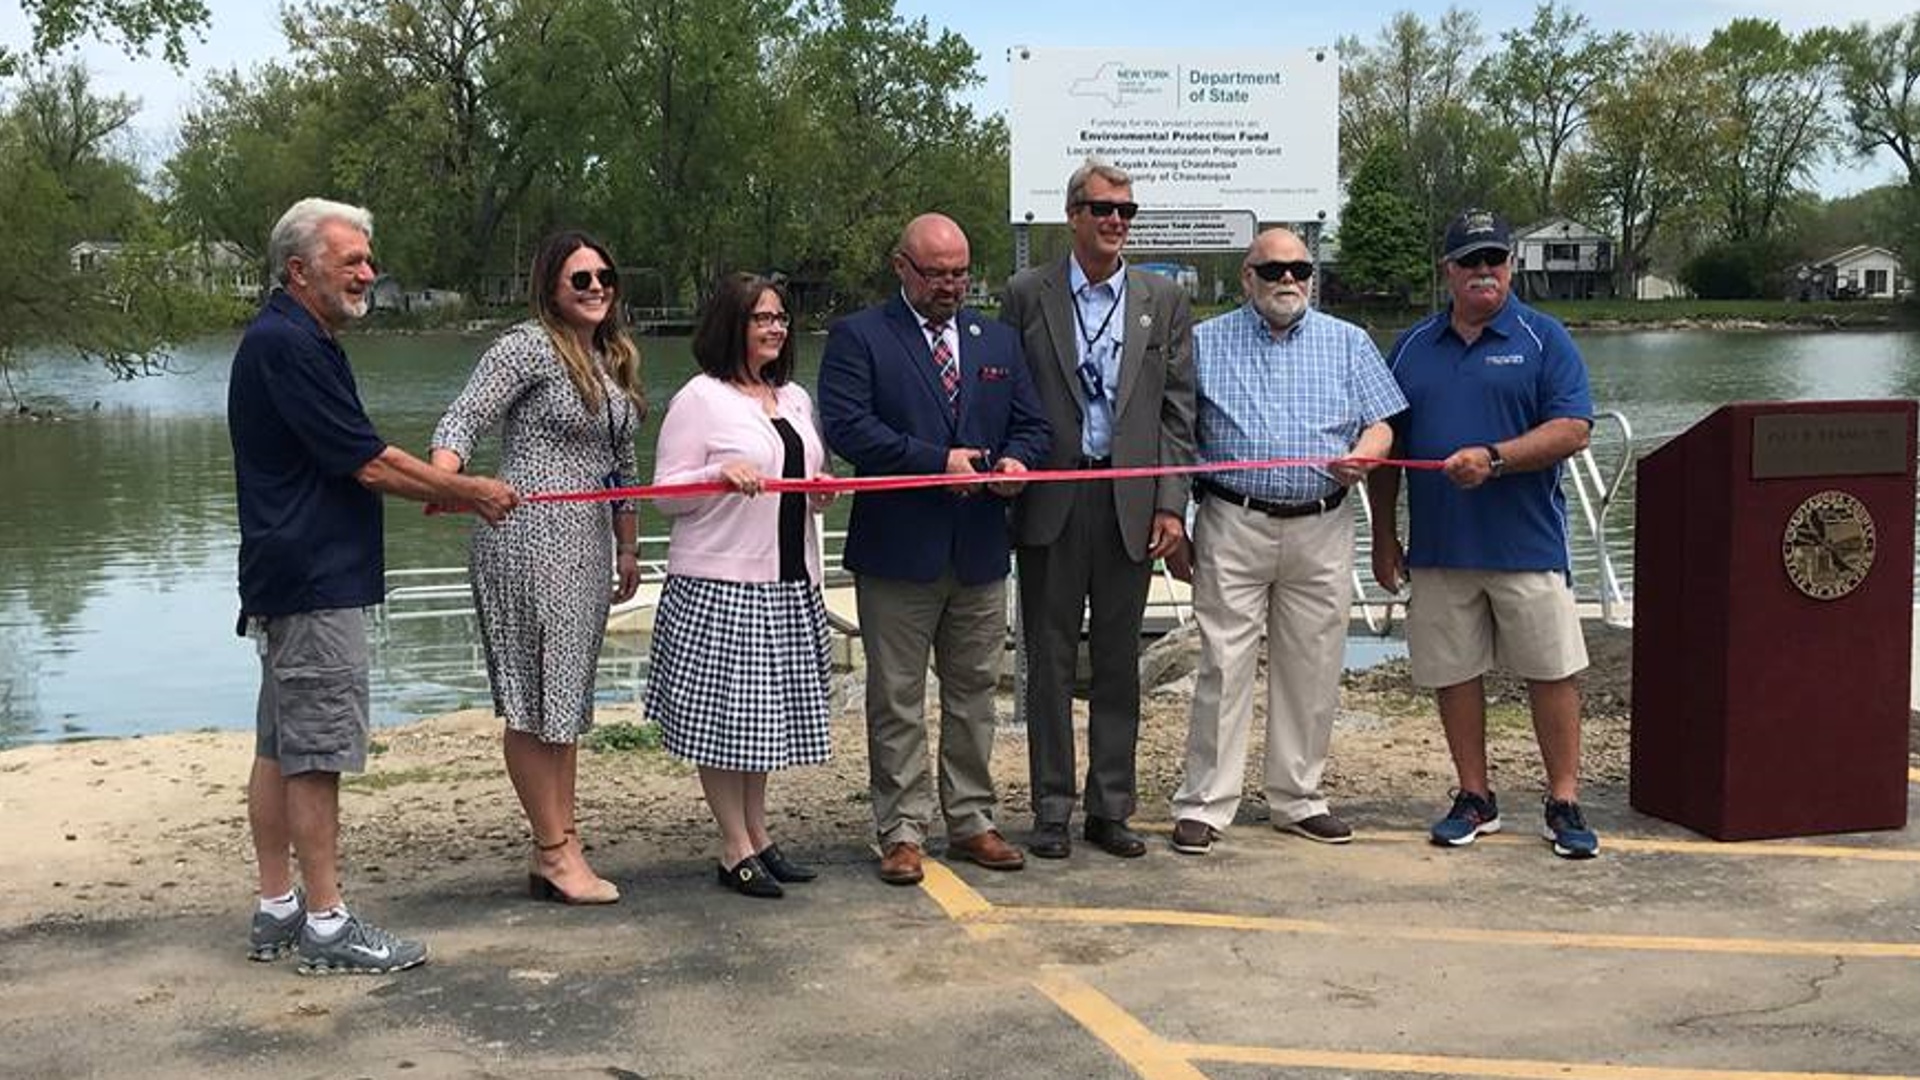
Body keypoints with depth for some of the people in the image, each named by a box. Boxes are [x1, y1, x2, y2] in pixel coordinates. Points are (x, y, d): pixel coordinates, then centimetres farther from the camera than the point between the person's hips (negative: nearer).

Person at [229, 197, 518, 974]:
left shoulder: (290, 339, 17)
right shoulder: (288, 344, -16)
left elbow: (350, 462, 21)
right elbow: (366, 464, -17)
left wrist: (450, 492, 17)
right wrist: (469, 493, -6)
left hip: (287, 581, 10)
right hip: (315, 585, -10)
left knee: (281, 750, 12)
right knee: (317, 754, -5)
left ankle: (277, 910, 20)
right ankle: (325, 925, 2)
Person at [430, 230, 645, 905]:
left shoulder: (615, 361, 17)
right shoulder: (527, 348, -7)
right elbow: (463, 421, -14)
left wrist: (628, 548, 22)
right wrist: (444, 482, -34)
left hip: (586, 546, 9)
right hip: (528, 540, -8)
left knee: (567, 697, 11)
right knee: (536, 699, -2)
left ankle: (559, 847, 17)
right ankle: (554, 850, 5)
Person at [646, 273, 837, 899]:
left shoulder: (795, 399, 15)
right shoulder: (701, 399, -6)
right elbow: (665, 494, -8)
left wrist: (820, 492, 5)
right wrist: (721, 475, -23)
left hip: (789, 582, 7)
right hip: (720, 581, -7)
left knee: (769, 709, 12)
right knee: (724, 712, -2)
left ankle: (758, 834, 22)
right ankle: (737, 849, 6)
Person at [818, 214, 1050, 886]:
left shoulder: (998, 341, 14)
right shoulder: (858, 338, -2)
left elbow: (1030, 424, 15)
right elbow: (846, 426, -14)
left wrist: (1017, 461, -8)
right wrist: (937, 461, -20)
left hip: (981, 553, 5)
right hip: (897, 553, -4)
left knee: (974, 694, 12)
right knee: (897, 702, 3)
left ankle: (971, 821, 23)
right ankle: (902, 830, 12)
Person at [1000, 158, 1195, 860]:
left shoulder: (1163, 301, 8)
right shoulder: (1028, 295, 3)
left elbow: (1177, 411, 6)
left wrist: (1170, 505, -2)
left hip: (1129, 503, 2)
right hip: (1051, 502, -1)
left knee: (1119, 662, 8)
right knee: (1050, 659, 4)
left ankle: (1110, 810, 17)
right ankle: (1051, 811, 13)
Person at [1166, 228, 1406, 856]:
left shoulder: (1347, 344, 12)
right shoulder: (1205, 343, 7)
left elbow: (1379, 425, 10)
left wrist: (1364, 455, -14)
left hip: (1321, 529, 2)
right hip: (1232, 527, -2)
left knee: (1313, 669, 7)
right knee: (1224, 666, -4)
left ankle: (1298, 798, 20)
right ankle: (1204, 804, 3)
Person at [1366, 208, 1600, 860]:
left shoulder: (1542, 340, 2)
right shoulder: (1413, 348, 12)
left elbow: (1572, 430, -8)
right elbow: (1386, 446, 14)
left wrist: (1494, 458, -20)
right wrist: (1384, 536, 10)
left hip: (1527, 541, -3)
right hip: (1438, 545, 3)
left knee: (1551, 672, 1)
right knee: (1454, 674, 7)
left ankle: (1564, 803, 11)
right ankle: (1475, 799, 20)